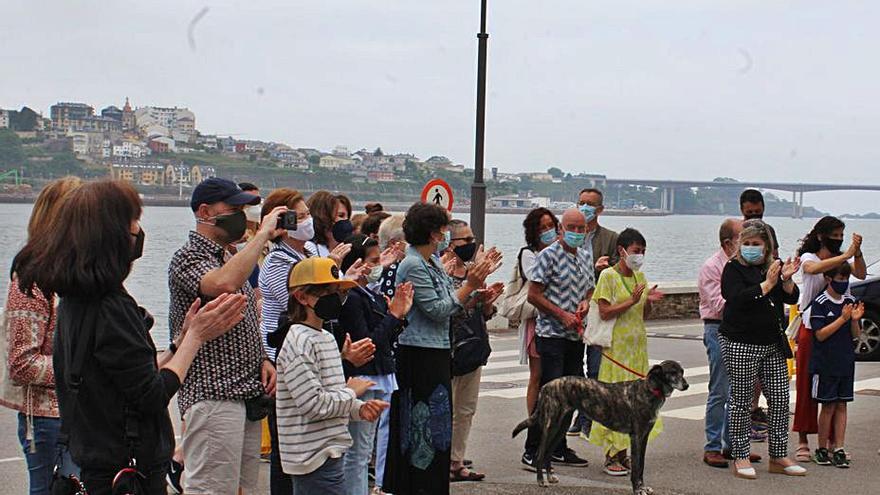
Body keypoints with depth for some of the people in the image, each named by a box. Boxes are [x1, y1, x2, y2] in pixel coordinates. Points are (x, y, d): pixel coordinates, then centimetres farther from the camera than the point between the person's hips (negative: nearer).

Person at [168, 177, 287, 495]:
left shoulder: (231, 259, 20)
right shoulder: (188, 258, -9)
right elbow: (223, 284, -31)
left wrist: (263, 360, 9)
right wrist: (263, 234, -22)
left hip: (247, 397, 9)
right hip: (213, 396, -9)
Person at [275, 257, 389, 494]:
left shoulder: (326, 338, 15)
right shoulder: (299, 343, -15)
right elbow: (314, 404, -22)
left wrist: (359, 409, 3)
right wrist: (351, 392, -8)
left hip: (329, 452, 10)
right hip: (315, 455, -10)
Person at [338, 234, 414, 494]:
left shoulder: (372, 297, 14)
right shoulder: (351, 298, -13)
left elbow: (387, 339, 18)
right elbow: (368, 343, -18)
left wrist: (400, 314, 6)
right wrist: (394, 315, -12)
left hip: (380, 378, 9)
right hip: (361, 380, -9)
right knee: (358, 453, -3)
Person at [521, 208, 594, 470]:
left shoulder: (586, 255, 13)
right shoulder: (549, 255, -9)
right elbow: (533, 294, -11)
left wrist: (586, 302, 1)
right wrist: (562, 315, -14)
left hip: (575, 335, 7)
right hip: (551, 334, -7)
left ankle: (559, 448, 20)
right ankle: (532, 451, -3)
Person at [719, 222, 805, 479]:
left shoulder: (773, 267, 10)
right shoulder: (733, 268, -5)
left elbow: (791, 298, 6)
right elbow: (737, 298, -21)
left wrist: (786, 279, -14)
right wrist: (767, 284, -25)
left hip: (772, 343, 6)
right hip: (741, 344, -6)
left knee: (780, 399, 6)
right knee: (741, 400, 0)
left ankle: (779, 457, 15)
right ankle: (740, 458, 8)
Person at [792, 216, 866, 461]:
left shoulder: (841, 259, 9)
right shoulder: (808, 257, -3)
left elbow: (861, 274, -9)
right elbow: (813, 269, -28)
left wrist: (858, 253, -26)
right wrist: (846, 256, -33)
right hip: (810, 328, -4)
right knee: (807, 384, -1)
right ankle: (803, 441, 6)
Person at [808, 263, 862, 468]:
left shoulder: (851, 302, 8)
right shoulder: (820, 303, -8)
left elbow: (856, 335, 11)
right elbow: (820, 334, -14)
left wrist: (855, 319, -9)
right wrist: (843, 318, -19)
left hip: (846, 362, 5)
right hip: (825, 364, -5)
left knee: (841, 405, 5)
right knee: (828, 406, 0)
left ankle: (838, 449, 7)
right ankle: (822, 449, 11)